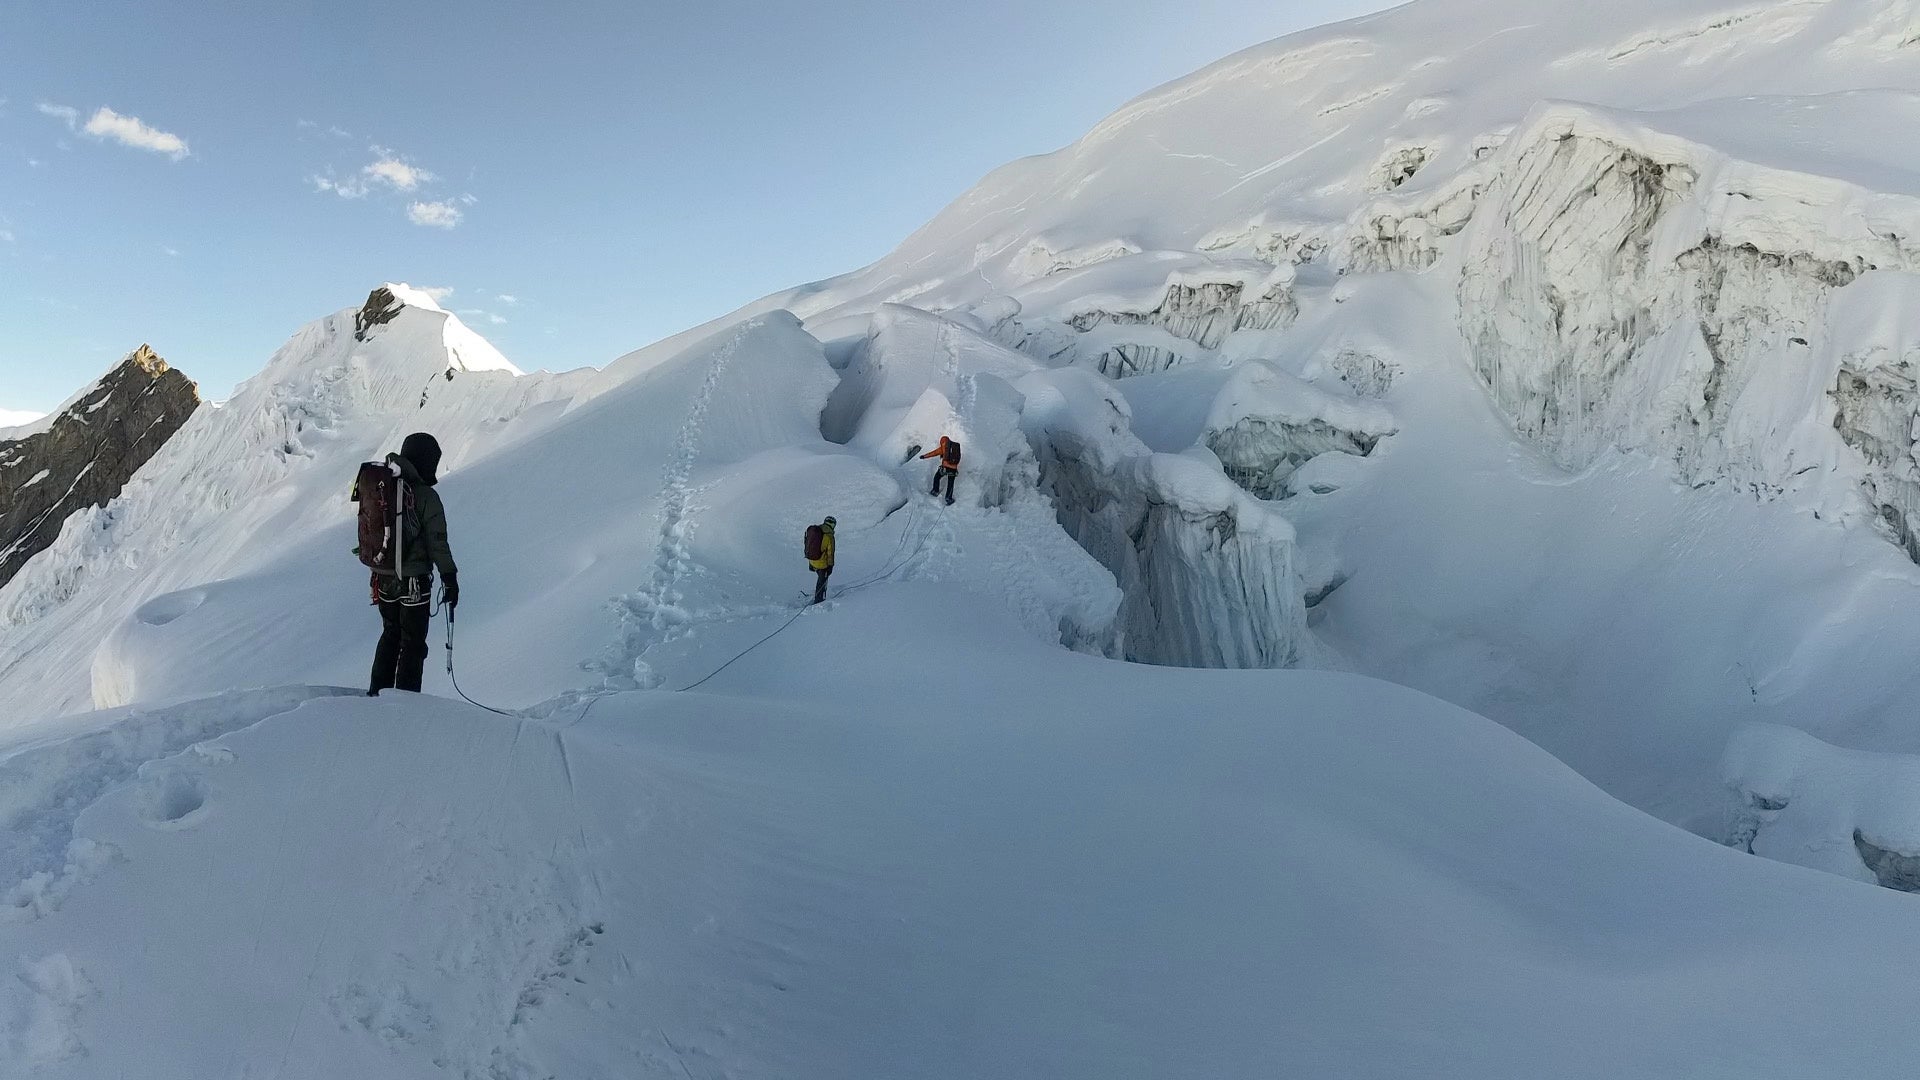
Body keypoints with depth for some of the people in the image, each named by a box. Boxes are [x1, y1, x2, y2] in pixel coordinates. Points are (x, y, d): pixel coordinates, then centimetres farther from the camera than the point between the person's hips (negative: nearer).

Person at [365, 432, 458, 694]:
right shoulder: (426, 496, -17)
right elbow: (437, 542, -16)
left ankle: (377, 692, 27)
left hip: (383, 578, 7)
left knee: (390, 634, 22)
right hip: (414, 581, -6)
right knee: (413, 643, 4)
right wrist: (450, 578, -8)